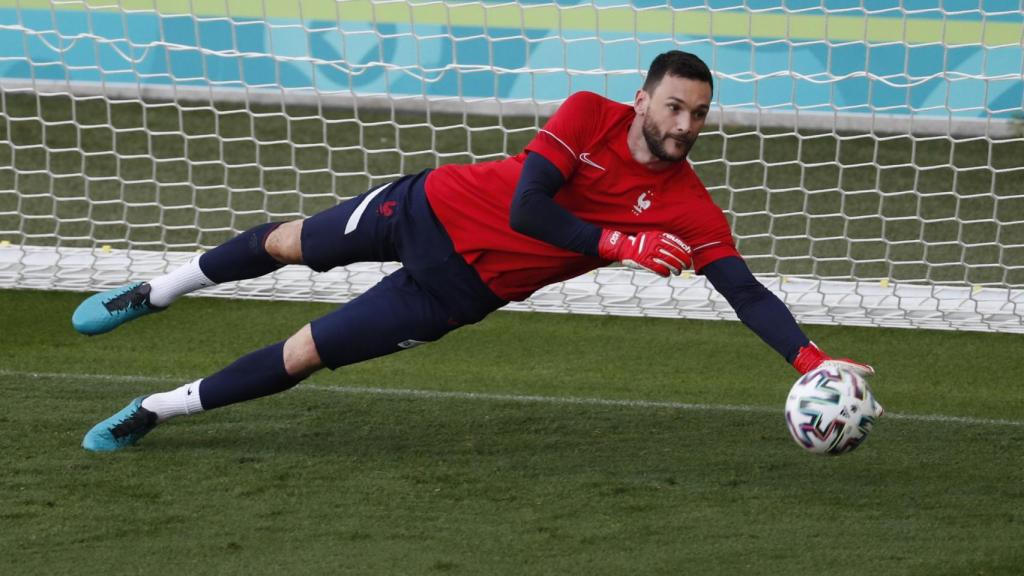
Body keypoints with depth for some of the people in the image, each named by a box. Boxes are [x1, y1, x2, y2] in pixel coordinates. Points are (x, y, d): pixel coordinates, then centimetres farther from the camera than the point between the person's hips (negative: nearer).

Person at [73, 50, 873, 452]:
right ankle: (155, 293, 51)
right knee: (285, 245, 22)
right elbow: (525, 209, -25)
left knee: (302, 355, -1)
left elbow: (746, 293, -24)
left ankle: (156, 411, 18)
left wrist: (811, 359, -39)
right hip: (434, 207, 0)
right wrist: (617, 243, -33)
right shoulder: (591, 117, -21)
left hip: (463, 286, 0)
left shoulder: (691, 214, -19)